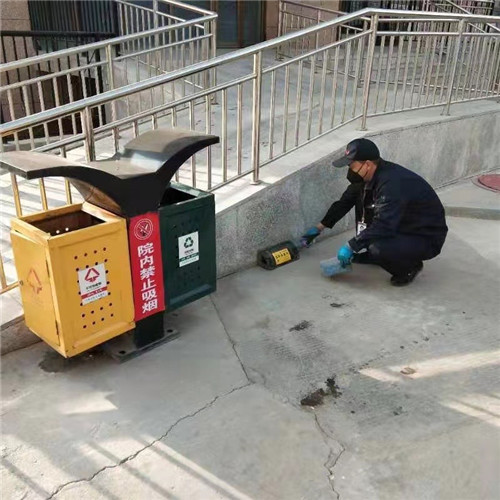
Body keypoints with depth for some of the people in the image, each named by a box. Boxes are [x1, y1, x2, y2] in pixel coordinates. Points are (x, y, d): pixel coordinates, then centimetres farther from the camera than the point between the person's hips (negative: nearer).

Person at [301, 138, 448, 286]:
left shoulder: (393, 183, -32)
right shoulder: (366, 177, -3)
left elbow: (383, 226, -36)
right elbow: (345, 201, 9)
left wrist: (351, 246, -28)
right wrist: (320, 227, 11)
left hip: (428, 238, -9)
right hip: (400, 227, 9)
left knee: (377, 249, -35)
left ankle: (410, 266, -3)